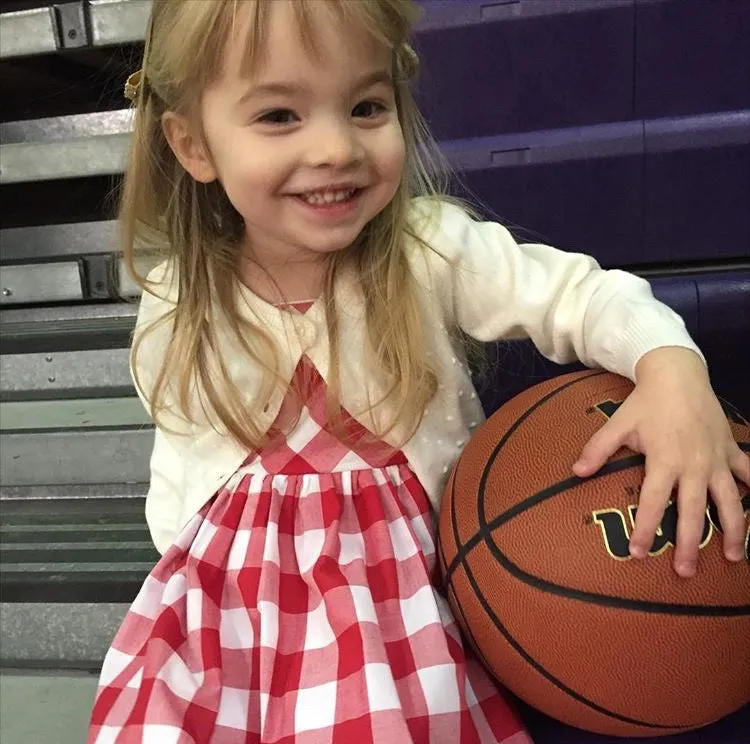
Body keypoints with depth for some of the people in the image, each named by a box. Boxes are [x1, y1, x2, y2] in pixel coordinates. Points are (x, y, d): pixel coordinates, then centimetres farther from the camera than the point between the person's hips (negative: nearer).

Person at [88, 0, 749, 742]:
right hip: (243, 584, 2)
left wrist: (671, 369, -32)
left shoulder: (433, 248, -14)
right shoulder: (177, 312, -5)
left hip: (417, 567, -1)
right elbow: (184, 461, 8)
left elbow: (581, 294, -13)